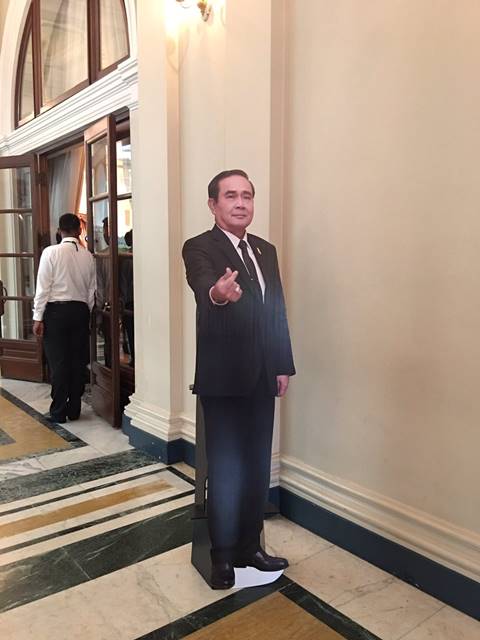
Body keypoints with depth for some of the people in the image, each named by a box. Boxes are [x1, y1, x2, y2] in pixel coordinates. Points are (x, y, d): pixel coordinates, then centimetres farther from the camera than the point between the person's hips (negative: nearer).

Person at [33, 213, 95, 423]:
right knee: (77, 361, 9)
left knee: (58, 362, 2)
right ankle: (74, 410, 18)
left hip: (56, 311, -3)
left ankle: (59, 412, 9)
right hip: (80, 310, 4)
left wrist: (38, 317, -5)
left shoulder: (51, 252, -8)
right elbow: (91, 290, 5)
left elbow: (43, 287, -10)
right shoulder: (87, 256, 2)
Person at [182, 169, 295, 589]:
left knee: (258, 467, 14)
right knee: (225, 469, 6)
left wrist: (283, 366, 10)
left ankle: (250, 546, 32)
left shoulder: (266, 250, 11)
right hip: (223, 379, -6)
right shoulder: (199, 248, -8)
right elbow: (202, 283, -31)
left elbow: (278, 311, 13)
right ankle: (223, 555, 24)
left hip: (262, 378, 6)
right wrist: (217, 293, -55)